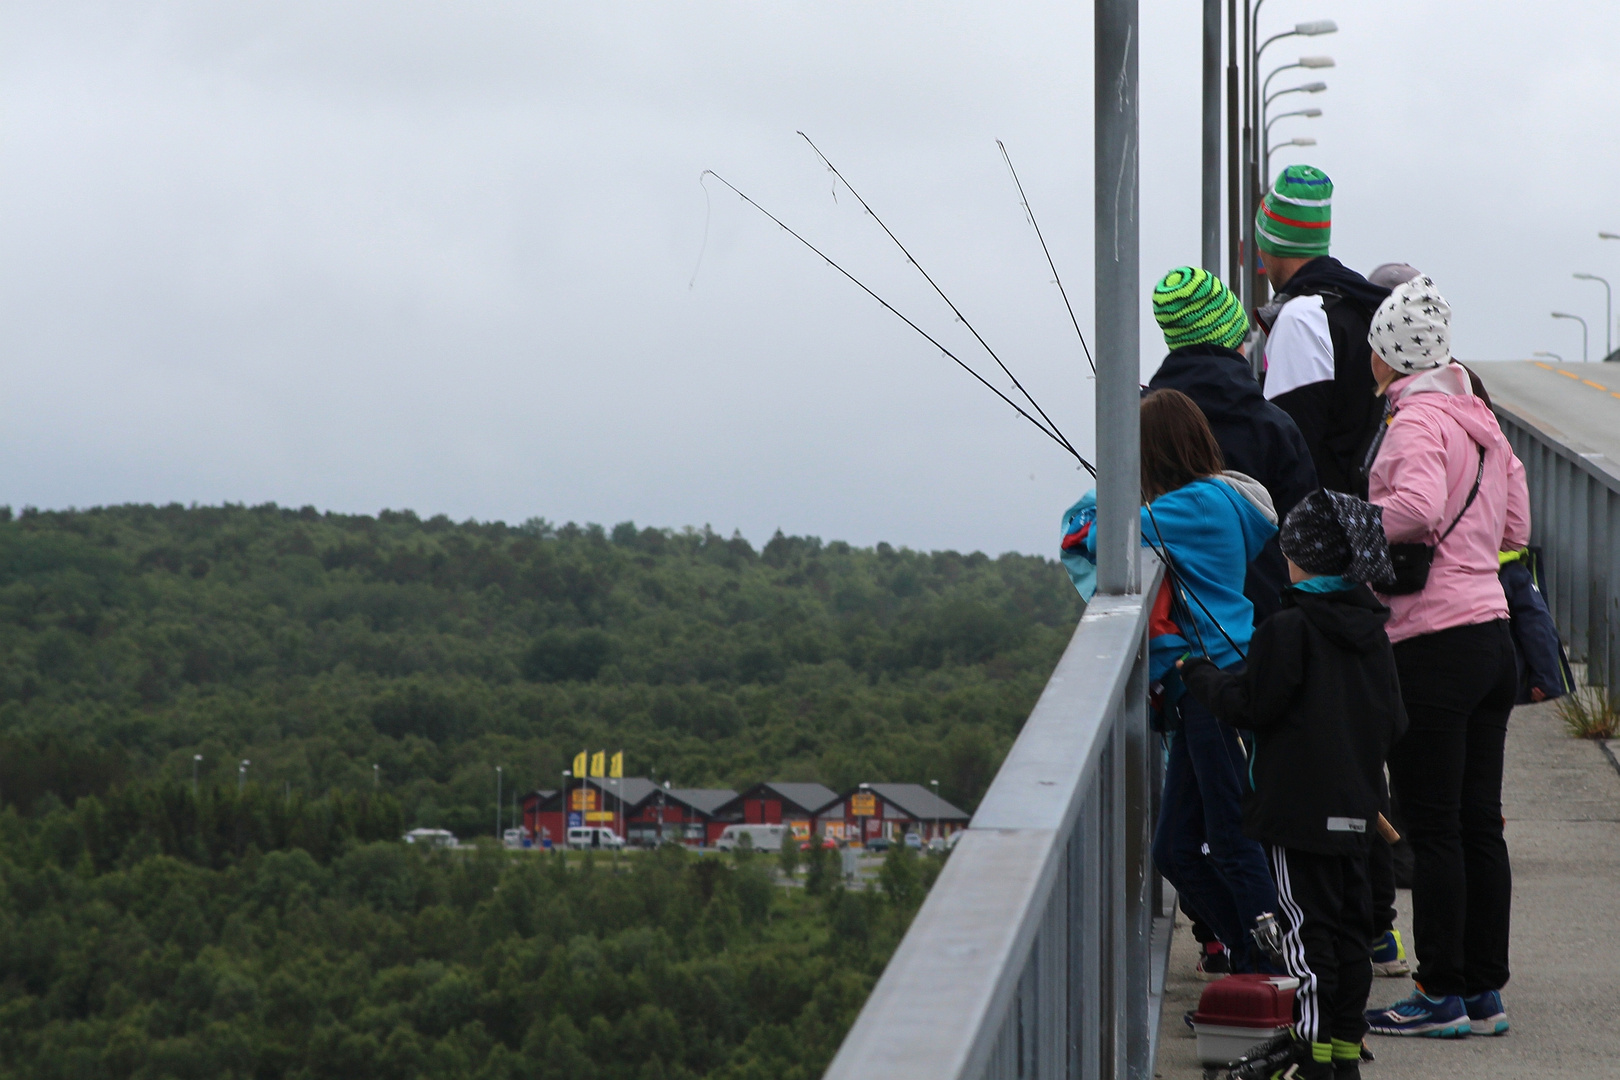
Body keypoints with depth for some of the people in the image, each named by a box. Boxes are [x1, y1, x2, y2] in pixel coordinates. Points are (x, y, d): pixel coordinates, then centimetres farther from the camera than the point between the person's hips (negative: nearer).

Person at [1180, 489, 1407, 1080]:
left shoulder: (1290, 628, -15)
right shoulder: (1372, 632, 7)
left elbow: (1250, 705, -13)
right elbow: (1393, 721, 12)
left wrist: (1198, 673, 2)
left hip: (1299, 806, -7)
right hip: (1356, 805, 7)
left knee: (1307, 924, -4)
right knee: (1348, 918, 11)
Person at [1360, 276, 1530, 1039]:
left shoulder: (1416, 420, -11)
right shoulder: (1481, 421, 14)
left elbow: (1417, 507, -29)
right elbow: (1515, 530, 19)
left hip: (1432, 643, -8)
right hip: (1492, 631, 8)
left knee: (1433, 827, -2)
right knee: (1479, 824, 11)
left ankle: (1443, 996, 2)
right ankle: (1485, 993, 15)